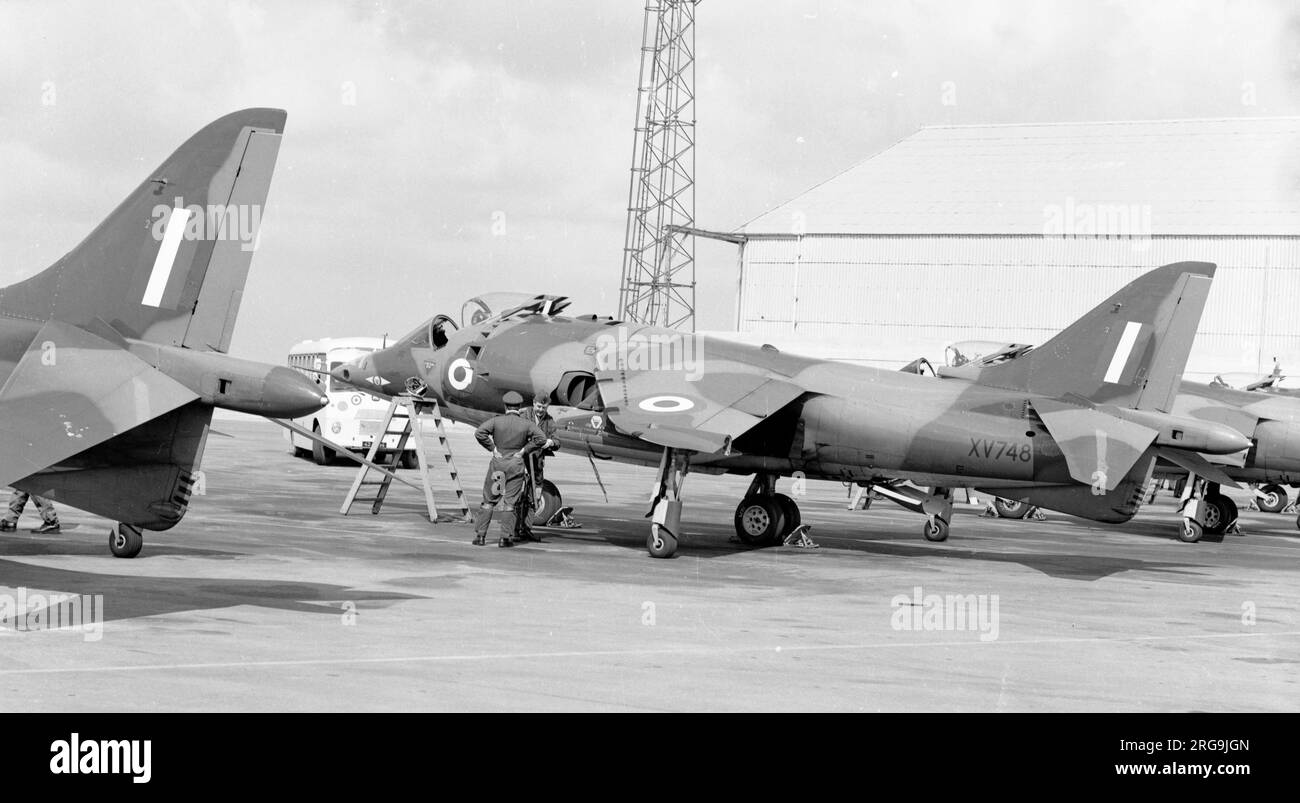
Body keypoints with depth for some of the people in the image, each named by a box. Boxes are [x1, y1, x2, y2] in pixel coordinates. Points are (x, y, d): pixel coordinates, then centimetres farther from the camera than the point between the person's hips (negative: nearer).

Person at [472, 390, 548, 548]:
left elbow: (479, 433, -14)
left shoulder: (496, 421, -3)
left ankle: (480, 535, 6)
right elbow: (541, 438, -11)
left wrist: (492, 447, -5)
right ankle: (506, 537, -2)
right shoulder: (526, 424, -2)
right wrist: (524, 450, -4)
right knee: (509, 502, 3)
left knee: (489, 501, 9)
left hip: (498, 462, 0)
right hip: (516, 464, 0)